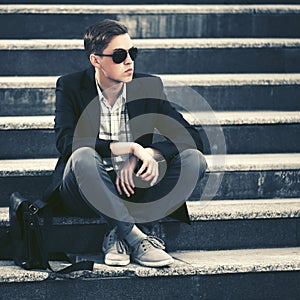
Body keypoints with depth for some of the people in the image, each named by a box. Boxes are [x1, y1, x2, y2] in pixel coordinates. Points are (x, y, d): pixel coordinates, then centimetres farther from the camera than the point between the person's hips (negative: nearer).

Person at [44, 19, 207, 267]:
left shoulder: (149, 86, 3)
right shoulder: (70, 86, -4)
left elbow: (192, 137, -2)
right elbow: (67, 142, -20)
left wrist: (148, 153, -22)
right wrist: (131, 148, -27)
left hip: (133, 187, 3)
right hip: (85, 197, -3)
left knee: (194, 160, -19)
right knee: (83, 157, -36)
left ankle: (121, 237, -22)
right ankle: (136, 239, -28)